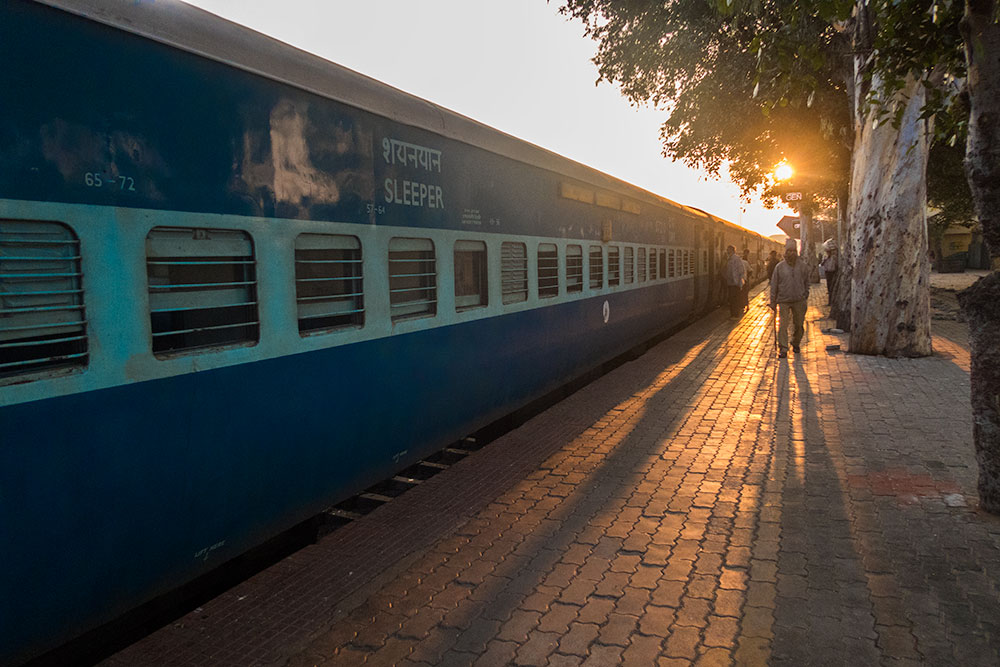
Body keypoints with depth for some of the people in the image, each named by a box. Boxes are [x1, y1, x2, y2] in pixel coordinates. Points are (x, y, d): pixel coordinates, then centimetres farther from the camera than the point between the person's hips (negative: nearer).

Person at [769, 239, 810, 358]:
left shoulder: (803, 266, 3)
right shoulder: (779, 267, -1)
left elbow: (807, 283, 13)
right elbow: (774, 285, 3)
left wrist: (805, 298, 10)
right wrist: (773, 302, 2)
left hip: (799, 301, 2)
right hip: (783, 301, -2)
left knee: (799, 325, 9)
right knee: (782, 325, -7)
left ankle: (796, 344, 31)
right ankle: (783, 349, -1)